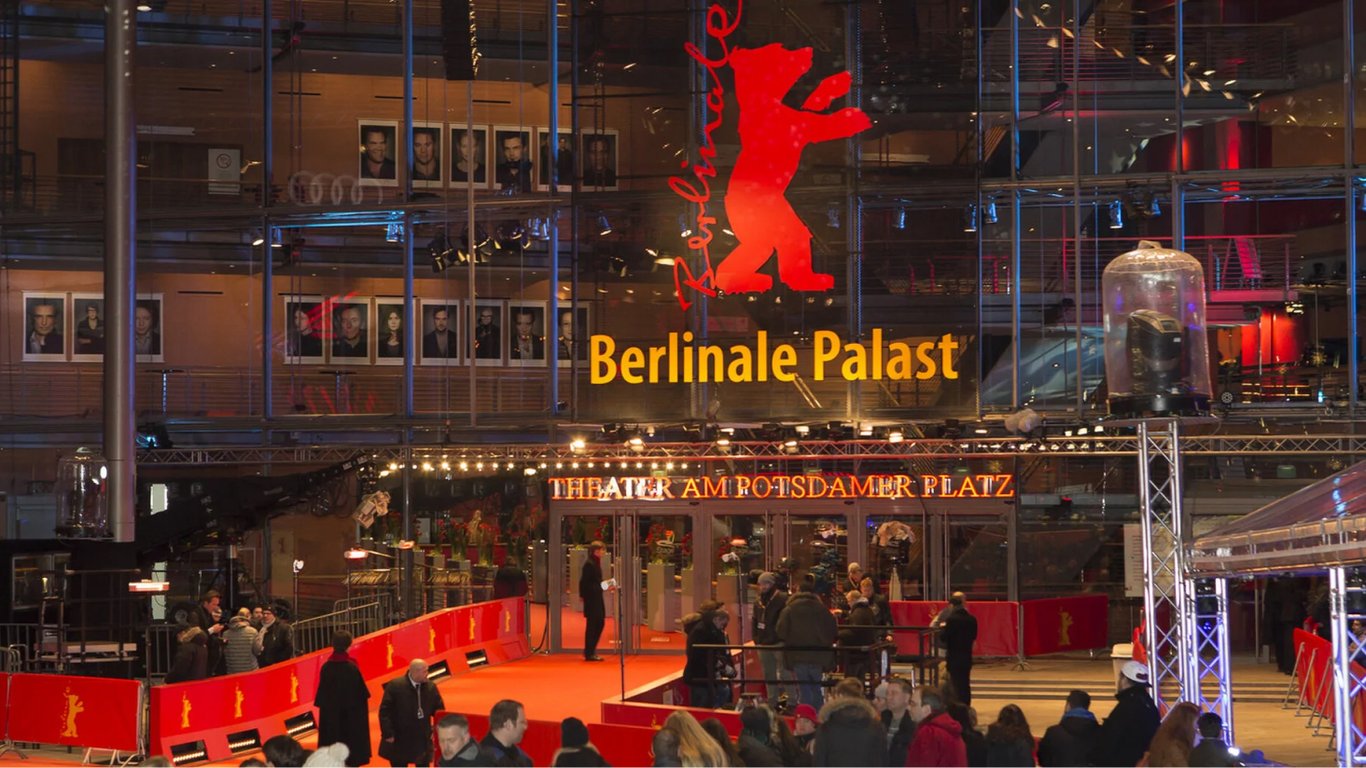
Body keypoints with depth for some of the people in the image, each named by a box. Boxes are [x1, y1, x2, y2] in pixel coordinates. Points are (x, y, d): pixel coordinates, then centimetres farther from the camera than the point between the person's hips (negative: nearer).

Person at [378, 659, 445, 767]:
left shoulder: (430, 687, 0)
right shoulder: (395, 686, -13)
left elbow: (439, 710, 9)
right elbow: (384, 711, -11)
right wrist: (388, 734, -15)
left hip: (423, 741, 4)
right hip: (399, 741, -4)